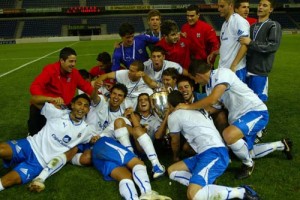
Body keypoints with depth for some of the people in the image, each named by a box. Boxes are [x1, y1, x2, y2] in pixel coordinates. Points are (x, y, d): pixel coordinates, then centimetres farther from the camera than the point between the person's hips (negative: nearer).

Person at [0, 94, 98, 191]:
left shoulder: (86, 129, 5)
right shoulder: (58, 113, 0)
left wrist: (95, 139, -4)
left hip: (41, 161, 0)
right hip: (31, 145, 1)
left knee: (12, 179, -23)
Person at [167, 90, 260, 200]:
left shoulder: (174, 116, 4)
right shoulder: (198, 110, 25)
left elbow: (175, 142, 21)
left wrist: (175, 156, 40)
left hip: (214, 153, -9)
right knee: (172, 170, 13)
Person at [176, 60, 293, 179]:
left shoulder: (222, 73, -20)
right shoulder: (209, 85, 8)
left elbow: (212, 100, -31)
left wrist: (188, 106, -20)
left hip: (256, 111, -10)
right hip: (239, 117, 10)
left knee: (228, 135, -34)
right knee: (246, 152, 19)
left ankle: (248, 164, -4)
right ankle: (282, 145, 42)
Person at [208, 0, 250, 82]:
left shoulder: (239, 21, -11)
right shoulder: (225, 23, 16)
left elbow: (245, 45, -20)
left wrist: (233, 66, -25)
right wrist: (214, 53, 14)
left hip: (236, 70, -9)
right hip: (222, 68, 9)